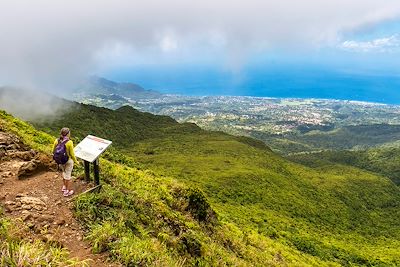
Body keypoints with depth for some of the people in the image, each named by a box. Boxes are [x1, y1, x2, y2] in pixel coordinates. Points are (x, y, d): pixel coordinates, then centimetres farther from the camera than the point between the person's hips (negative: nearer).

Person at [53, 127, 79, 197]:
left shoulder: (57, 141, -11)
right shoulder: (69, 142, -25)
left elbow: (54, 151, 2)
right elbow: (72, 154, -18)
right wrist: (76, 161, -2)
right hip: (68, 161, -5)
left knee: (64, 172, 29)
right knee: (68, 175, 12)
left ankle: (64, 187, 42)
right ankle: (67, 191, 25)